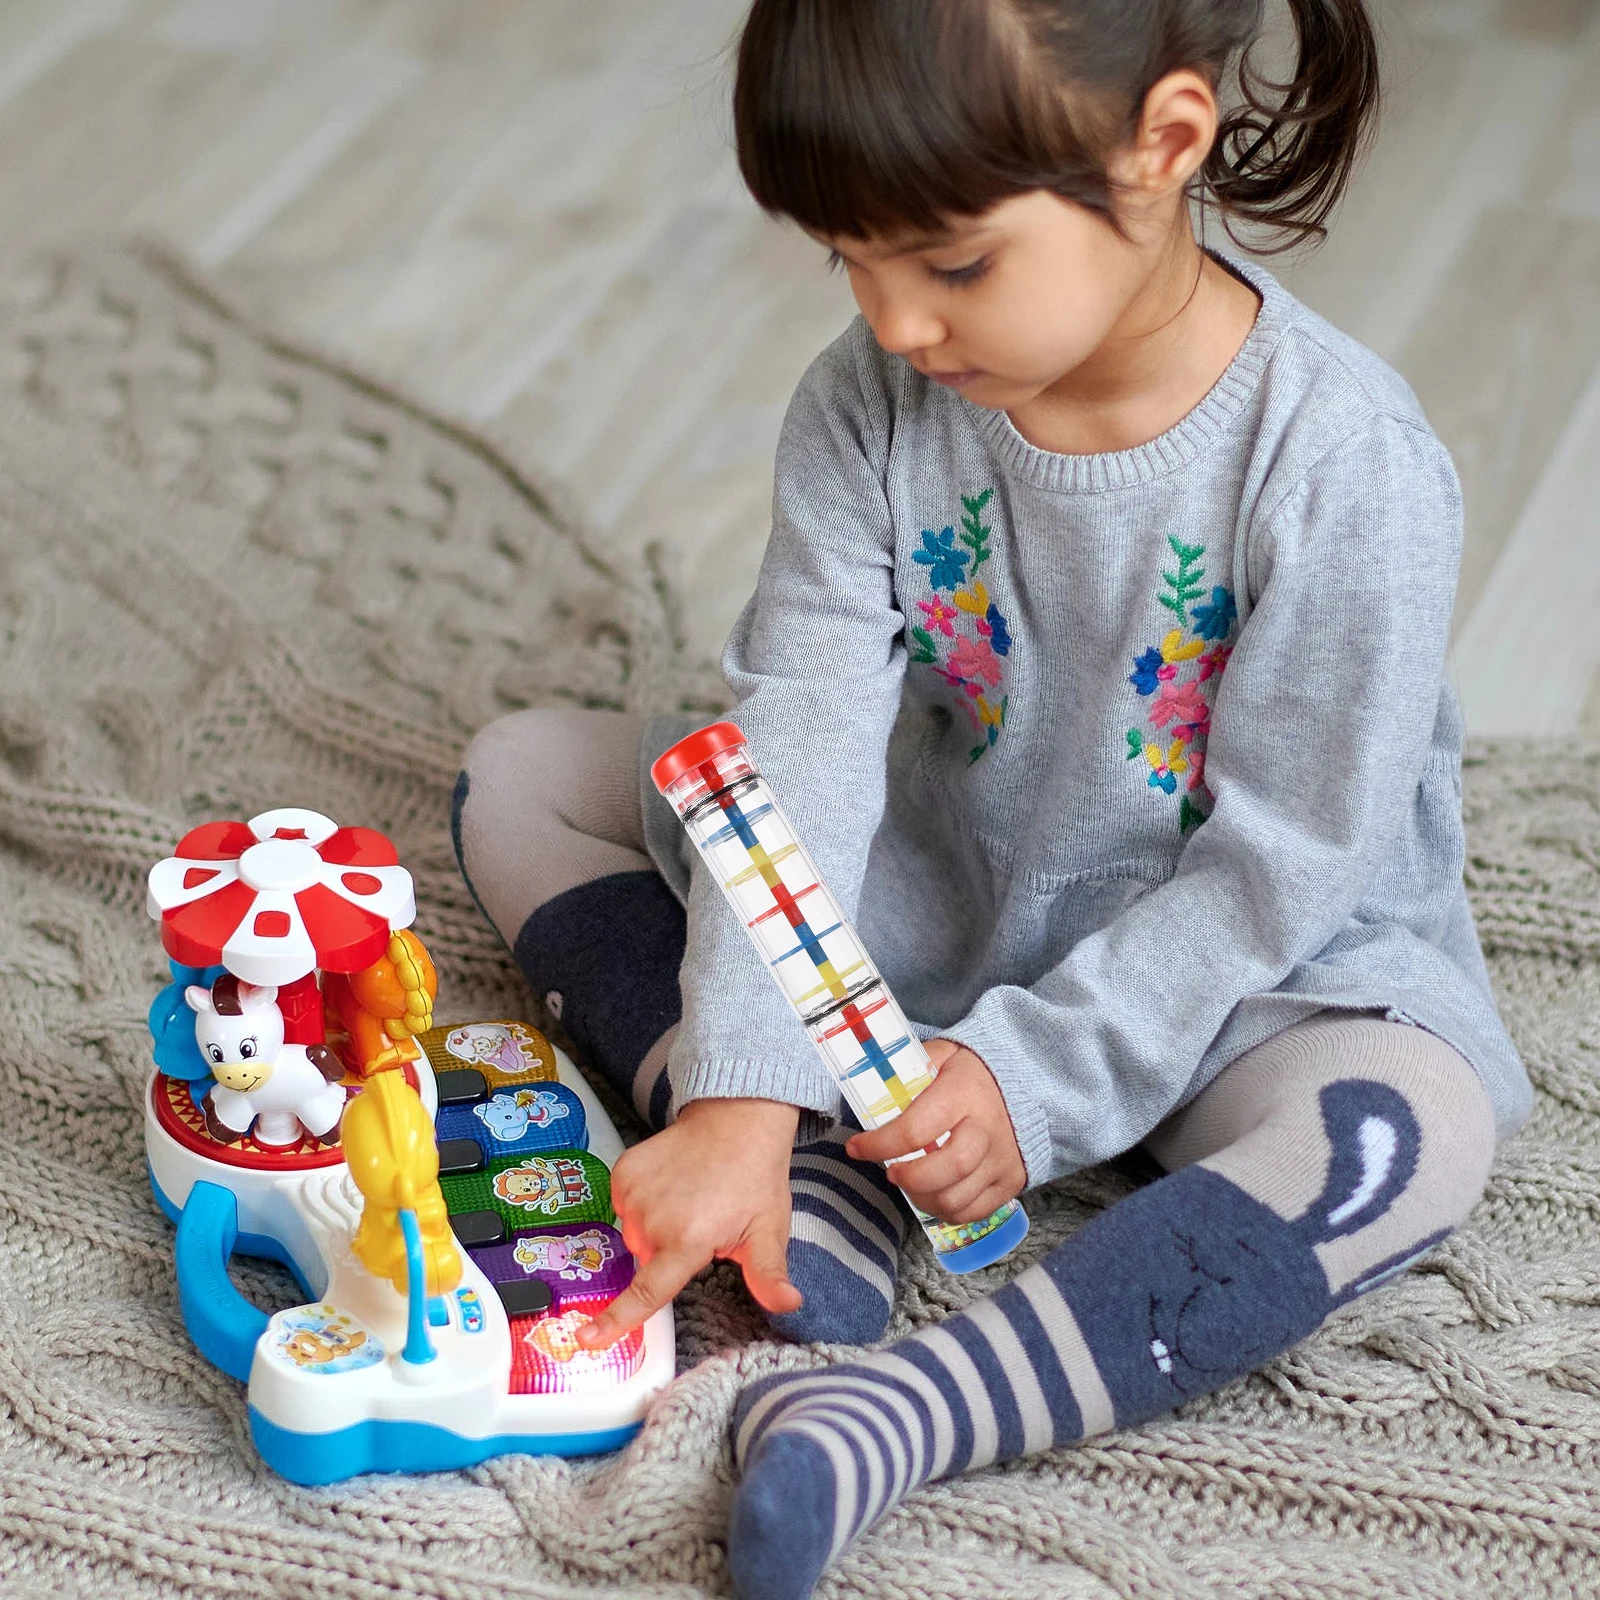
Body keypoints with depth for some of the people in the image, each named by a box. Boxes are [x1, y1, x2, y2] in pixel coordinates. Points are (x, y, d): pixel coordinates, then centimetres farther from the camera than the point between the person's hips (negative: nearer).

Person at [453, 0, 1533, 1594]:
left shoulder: (1343, 463, -26)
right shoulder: (873, 404, -14)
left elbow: (1279, 866, -21)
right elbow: (802, 741, -22)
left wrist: (1040, 1074, -27)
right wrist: (741, 1099, -32)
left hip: (1235, 966, -4)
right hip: (924, 897, 5)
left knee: (1411, 1129, -38)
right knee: (521, 774, -3)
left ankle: (899, 1413, -43)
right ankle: (819, 1189, -20)